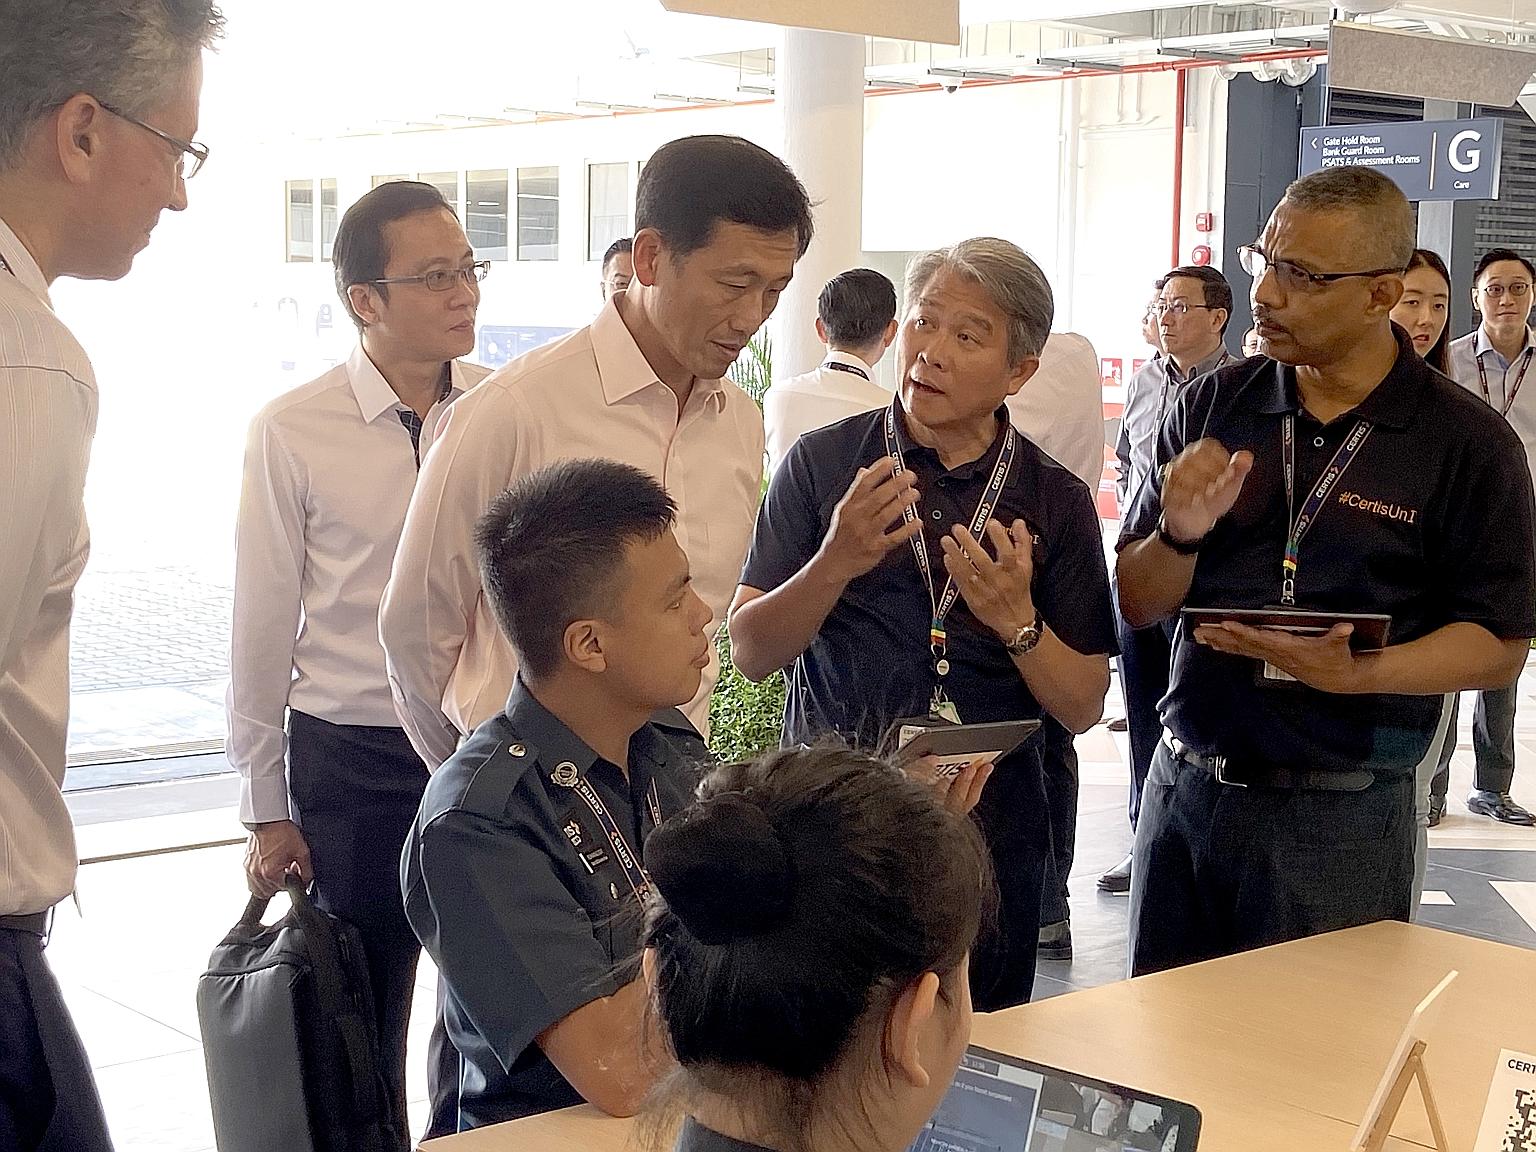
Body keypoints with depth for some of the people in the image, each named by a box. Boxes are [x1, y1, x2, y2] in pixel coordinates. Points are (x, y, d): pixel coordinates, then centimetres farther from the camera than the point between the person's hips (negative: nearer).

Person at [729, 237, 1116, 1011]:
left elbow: (1082, 708, 2)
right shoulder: (823, 463, 0)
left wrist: (1016, 620, -15)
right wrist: (837, 562, -20)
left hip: (988, 838, 1)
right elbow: (751, 654, -4)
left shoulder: (1055, 500, 3)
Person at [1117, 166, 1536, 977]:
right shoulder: (1211, 407, 5)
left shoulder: (1466, 444, -6)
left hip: (1339, 818, -3)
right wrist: (1180, 536, -13)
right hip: (1185, 785, 4)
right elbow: (1137, 604, 8)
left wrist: (1357, 672, -22)